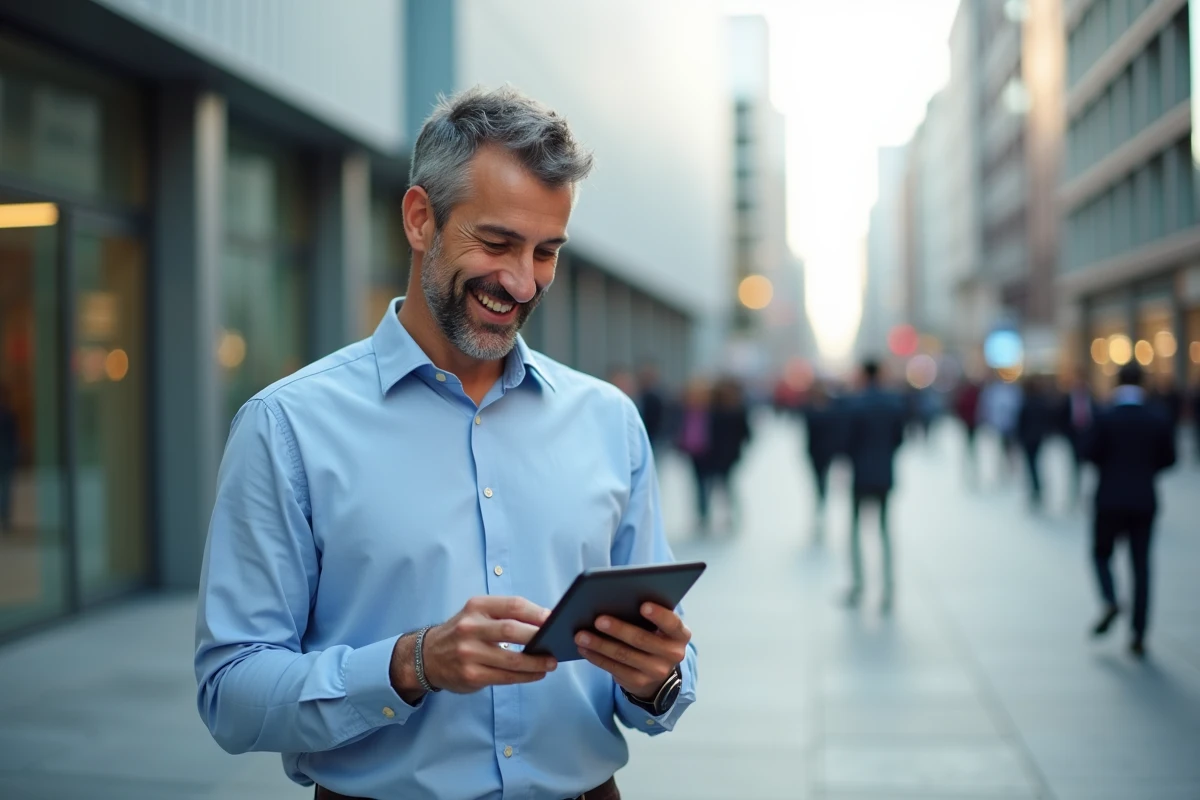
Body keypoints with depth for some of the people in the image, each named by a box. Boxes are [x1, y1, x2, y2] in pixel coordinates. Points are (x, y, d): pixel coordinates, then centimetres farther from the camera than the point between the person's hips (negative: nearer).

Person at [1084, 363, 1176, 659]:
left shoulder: (1107, 418, -9)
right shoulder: (1159, 419, -1)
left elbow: (1092, 454, -8)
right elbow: (1168, 458, 2)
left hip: (1111, 498, -2)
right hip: (1144, 500, 2)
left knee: (1101, 553, 17)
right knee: (1141, 564, 6)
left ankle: (1110, 601, -10)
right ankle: (1139, 635, 3)